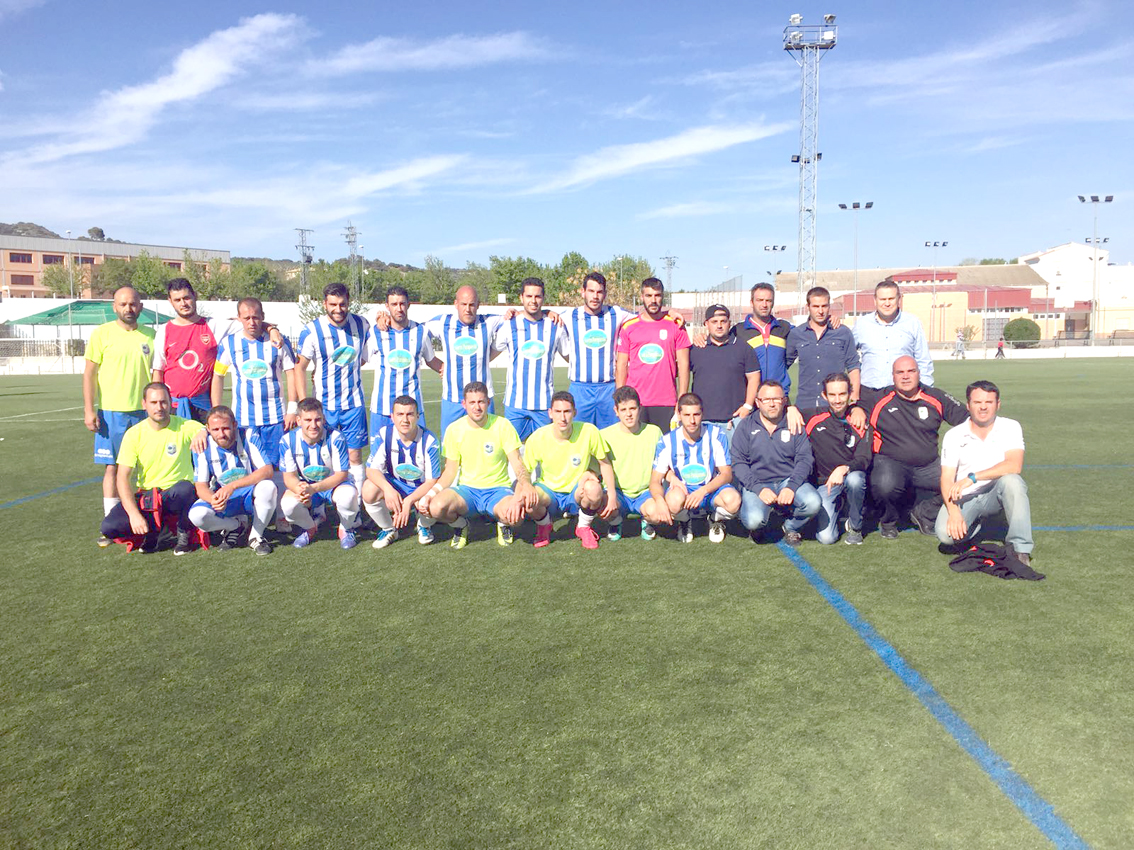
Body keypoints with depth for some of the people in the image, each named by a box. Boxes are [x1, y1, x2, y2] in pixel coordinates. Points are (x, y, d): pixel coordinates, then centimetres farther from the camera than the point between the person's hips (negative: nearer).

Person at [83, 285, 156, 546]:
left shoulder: (151, 335, 7)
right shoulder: (102, 334, 0)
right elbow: (89, 373, 0)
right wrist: (89, 410, -7)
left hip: (145, 411, 2)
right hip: (111, 412, -2)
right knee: (112, 467, 2)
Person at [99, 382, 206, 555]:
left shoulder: (184, 427, -4)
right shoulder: (134, 434, -2)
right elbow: (123, 478, -6)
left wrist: (202, 433, -37)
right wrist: (134, 514, -19)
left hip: (175, 495, -1)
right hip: (144, 497, 1)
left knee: (186, 488, -37)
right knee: (109, 527, -22)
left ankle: (184, 534, -8)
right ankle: (154, 530, 7)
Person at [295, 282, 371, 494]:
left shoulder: (362, 325, 1)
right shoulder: (312, 330, -9)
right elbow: (299, 368, -8)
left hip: (354, 403, 2)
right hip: (324, 405, -2)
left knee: (354, 455, 2)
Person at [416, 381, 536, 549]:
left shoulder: (502, 425, -5)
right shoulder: (454, 429, 0)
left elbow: (517, 463, -7)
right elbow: (450, 471, 4)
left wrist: (526, 484, -30)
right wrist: (431, 493, -14)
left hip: (497, 489, -1)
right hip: (467, 489, 2)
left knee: (516, 515, -35)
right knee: (436, 507, -31)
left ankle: (503, 523, 5)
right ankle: (461, 525, 6)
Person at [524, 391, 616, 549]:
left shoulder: (588, 431, -18)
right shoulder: (537, 438, -16)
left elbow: (605, 463, -3)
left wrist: (612, 494, -12)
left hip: (577, 492, 0)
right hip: (549, 491, 0)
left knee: (594, 488, -35)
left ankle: (584, 527, 0)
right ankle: (544, 526, 6)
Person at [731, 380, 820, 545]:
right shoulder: (746, 426, 4)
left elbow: (805, 459, 1)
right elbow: (738, 463, -3)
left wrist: (791, 487, -16)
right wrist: (758, 488, -18)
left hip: (789, 480, 2)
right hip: (757, 483, -2)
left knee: (813, 503, -27)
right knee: (753, 520, -30)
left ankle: (791, 527, 7)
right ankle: (757, 528, 11)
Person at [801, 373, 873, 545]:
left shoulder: (860, 423, -4)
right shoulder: (814, 418, -2)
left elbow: (864, 459, -12)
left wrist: (843, 469, -31)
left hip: (850, 476, 0)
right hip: (823, 482, 0)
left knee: (855, 479, -38)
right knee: (826, 537, -16)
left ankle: (855, 527, -8)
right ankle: (836, 507, 21)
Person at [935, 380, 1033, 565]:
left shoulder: (1010, 428, -2)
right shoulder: (954, 436, -1)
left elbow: (1015, 466, -20)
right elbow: (947, 479, -8)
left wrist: (972, 478, -27)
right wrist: (953, 512, -25)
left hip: (996, 494, 0)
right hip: (964, 498, 1)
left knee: (1012, 480, -34)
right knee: (945, 533, -27)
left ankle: (1020, 550, -25)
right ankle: (971, 526, 12)